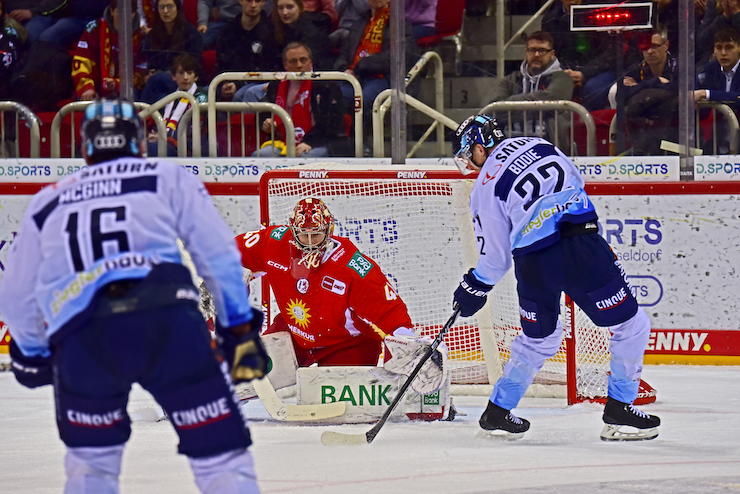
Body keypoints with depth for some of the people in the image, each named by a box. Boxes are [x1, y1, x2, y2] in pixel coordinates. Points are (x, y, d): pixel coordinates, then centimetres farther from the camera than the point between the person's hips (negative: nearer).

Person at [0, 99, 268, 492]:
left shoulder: (46, 202, 28)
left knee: (91, 459, 25)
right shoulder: (169, 179, 21)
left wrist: (32, 353, 48)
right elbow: (218, 255, 12)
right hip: (166, 319, -2)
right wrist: (239, 327, 19)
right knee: (220, 451, 3)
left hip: (79, 337, 2)